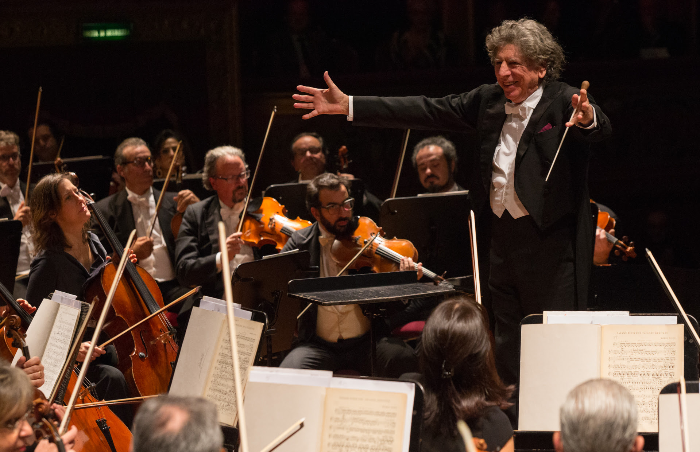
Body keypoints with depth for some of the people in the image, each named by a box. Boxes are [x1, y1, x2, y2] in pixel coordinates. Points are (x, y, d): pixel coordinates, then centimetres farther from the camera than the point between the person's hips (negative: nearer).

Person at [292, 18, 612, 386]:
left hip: (551, 244, -7)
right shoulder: (489, 100, 9)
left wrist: (588, 118, -55)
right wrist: (348, 106, 6)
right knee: (507, 351, 13)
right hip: (503, 241, 7)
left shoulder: (565, 103, -10)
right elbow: (428, 112, 10)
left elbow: (601, 130, -29)